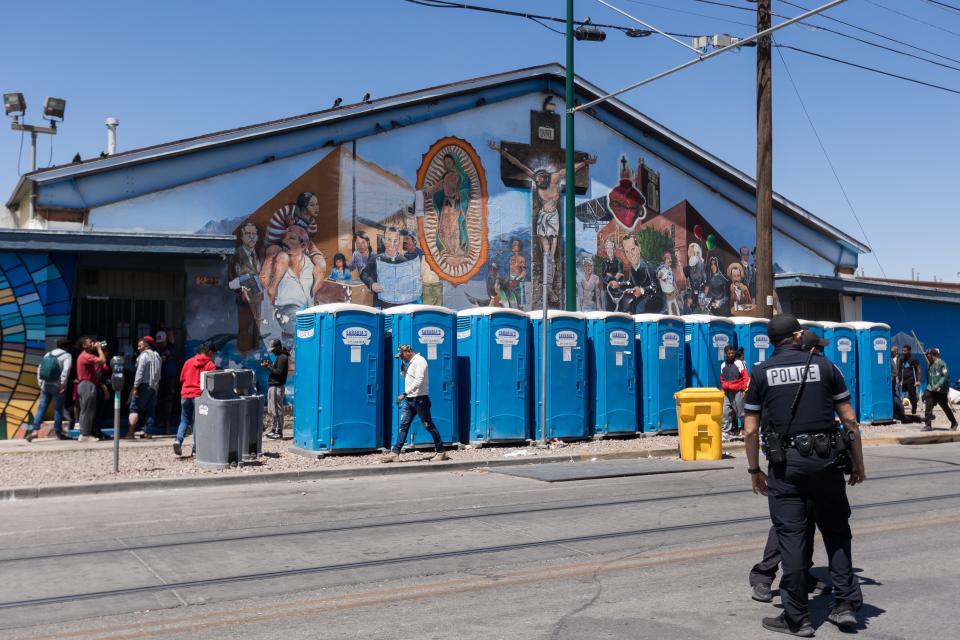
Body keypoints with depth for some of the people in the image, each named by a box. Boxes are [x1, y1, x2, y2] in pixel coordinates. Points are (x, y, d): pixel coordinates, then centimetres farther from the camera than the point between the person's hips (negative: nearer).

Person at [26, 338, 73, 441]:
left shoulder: (48, 354, 12)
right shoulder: (67, 356, -4)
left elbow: (39, 368, 10)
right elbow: (66, 371, -16)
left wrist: (40, 382, 13)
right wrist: (62, 385, -15)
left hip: (45, 385, 4)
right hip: (57, 387, -4)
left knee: (41, 408, 6)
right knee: (58, 409, 5)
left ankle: (35, 430, -4)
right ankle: (58, 432, 11)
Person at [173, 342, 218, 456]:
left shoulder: (188, 362, 7)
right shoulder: (210, 365, -5)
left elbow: (182, 378, 12)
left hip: (185, 394, 3)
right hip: (199, 396, -3)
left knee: (184, 420, 15)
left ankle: (178, 440, -8)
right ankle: (195, 450, 4)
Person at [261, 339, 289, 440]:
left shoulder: (282, 358, -13)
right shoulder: (279, 357, 19)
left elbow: (279, 373, -21)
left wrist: (268, 366, -18)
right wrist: (268, 365, 7)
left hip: (277, 387, -11)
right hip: (273, 386, 11)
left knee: (277, 411, -7)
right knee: (271, 411, 16)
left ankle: (279, 433, -4)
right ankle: (275, 429, 23)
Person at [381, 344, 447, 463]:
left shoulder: (419, 361, -14)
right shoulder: (409, 362, 14)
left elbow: (418, 381, -24)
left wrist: (404, 393, -26)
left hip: (419, 399, -9)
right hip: (409, 399, 9)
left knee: (428, 426, 0)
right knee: (403, 426, 4)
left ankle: (441, 452, 10)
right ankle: (395, 453, 4)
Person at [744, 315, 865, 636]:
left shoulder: (761, 373, 3)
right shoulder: (823, 365, 5)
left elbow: (750, 431, 1)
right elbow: (850, 420, 3)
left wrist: (754, 470, 11)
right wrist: (858, 463, 12)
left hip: (785, 464, -1)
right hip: (826, 460, 1)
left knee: (791, 536, 3)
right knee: (836, 531, 15)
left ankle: (796, 618, 8)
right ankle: (845, 604, 13)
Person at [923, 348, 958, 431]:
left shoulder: (941, 363, -10)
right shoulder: (930, 364, 13)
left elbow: (945, 376, -17)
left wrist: (938, 385, -24)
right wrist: (929, 386, 17)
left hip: (941, 390, -7)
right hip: (931, 390, 7)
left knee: (945, 407, 6)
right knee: (928, 407, -5)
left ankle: (954, 423, 24)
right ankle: (927, 425, -4)